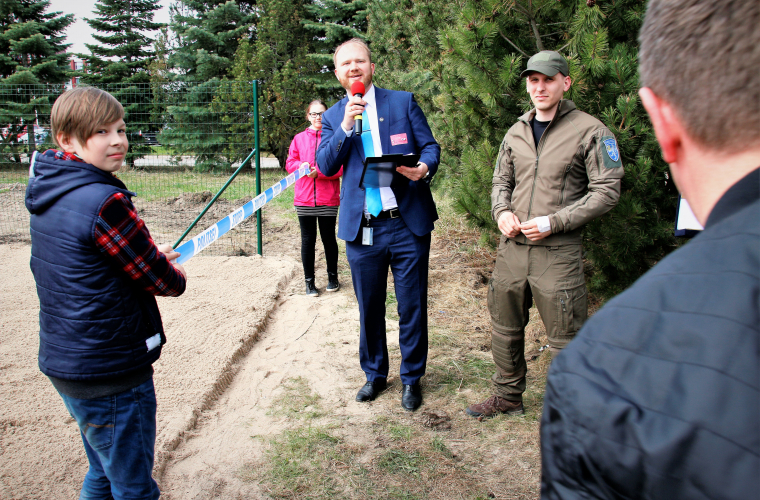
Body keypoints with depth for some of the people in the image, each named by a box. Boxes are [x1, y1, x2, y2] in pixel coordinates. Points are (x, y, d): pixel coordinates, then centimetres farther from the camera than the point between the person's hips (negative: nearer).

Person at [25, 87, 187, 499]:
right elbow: (159, 280, -16)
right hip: (110, 371, -9)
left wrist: (150, 256, 11)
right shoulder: (104, 202, -23)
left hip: (65, 364, 9)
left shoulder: (49, 196, 5)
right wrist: (178, 278, 5)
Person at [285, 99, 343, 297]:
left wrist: (319, 171, -16)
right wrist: (301, 166, -12)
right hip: (304, 199, 2)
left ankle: (332, 277, 25)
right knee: (307, 241, 6)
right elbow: (289, 163, 9)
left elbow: (341, 167, -5)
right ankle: (309, 281, 15)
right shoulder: (299, 139, 10)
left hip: (328, 199, -2)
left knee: (329, 239, 8)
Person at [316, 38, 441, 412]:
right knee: (369, 309, 13)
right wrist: (345, 127, -14)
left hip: (408, 225, -1)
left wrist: (425, 167, -20)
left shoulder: (403, 102, 6)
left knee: (412, 307, 7)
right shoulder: (333, 117, 11)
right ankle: (374, 374, 33)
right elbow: (325, 166, 0)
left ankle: (411, 378, 26)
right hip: (362, 229, 2)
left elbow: (430, 146, 3)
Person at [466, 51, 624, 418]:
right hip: (512, 247, 6)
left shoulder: (589, 131, -5)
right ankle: (508, 396, 35)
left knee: (565, 341, 2)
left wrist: (554, 222, -17)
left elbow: (606, 191, -9)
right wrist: (502, 212, -1)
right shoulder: (516, 132, 13)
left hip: (558, 251, -6)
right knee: (504, 329, 16)